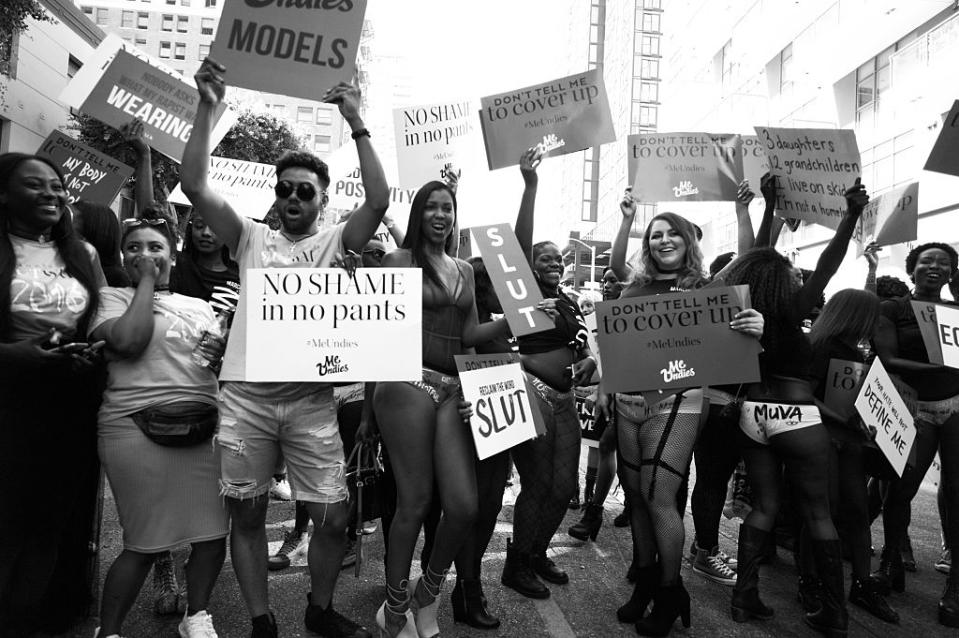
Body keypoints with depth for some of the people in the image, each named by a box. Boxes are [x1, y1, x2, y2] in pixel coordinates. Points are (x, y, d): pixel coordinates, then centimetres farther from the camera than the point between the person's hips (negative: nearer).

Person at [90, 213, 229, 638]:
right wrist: (146, 282, -5)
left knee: (214, 532, 3)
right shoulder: (113, 297, 6)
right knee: (145, 543, -2)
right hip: (138, 429, -4)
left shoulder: (199, 306, 19)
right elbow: (129, 340, -15)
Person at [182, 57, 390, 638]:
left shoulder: (335, 243, 8)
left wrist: (357, 124, -10)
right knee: (247, 513, 9)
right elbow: (196, 186, 0)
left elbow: (380, 199, -7)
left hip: (311, 397, -1)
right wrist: (208, 108, -6)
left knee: (335, 517, 1)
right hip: (245, 394, 1)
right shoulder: (252, 238, 11)